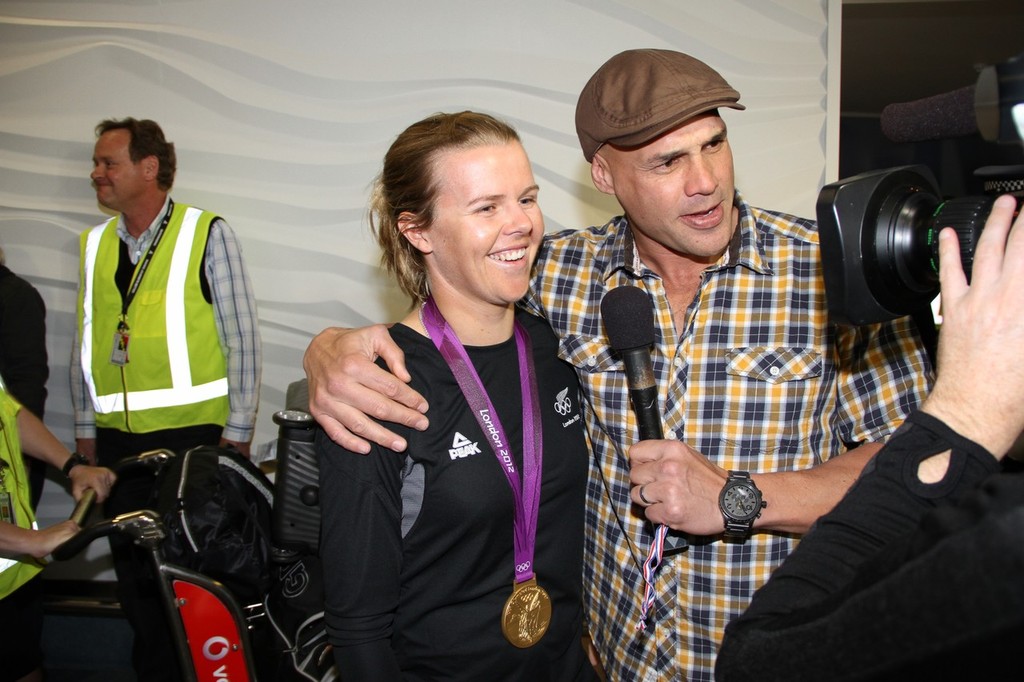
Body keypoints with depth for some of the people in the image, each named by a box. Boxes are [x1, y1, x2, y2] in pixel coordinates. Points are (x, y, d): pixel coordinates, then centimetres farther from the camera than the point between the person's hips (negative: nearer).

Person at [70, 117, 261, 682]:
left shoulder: (208, 234, -6)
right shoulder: (94, 245, 9)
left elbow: (242, 339, -7)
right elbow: (85, 344, 14)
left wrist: (237, 434, -8)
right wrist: (85, 431, 13)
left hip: (194, 435, -5)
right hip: (118, 441, 5)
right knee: (135, 573, 15)